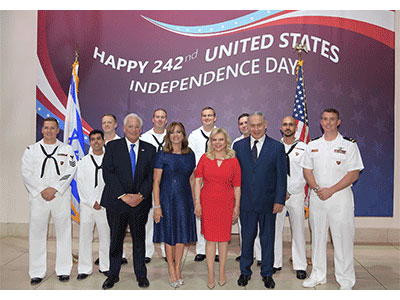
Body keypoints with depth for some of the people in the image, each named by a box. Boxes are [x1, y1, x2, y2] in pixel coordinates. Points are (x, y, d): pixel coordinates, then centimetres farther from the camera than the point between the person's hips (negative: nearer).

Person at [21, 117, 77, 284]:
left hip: (61, 196, 0)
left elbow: (69, 172, -3)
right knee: (37, 234, 4)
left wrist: (54, 189, -13)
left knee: (63, 232, 3)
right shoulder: (31, 150, 9)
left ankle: (63, 270, 14)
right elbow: (26, 173, 1)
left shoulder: (66, 150, 7)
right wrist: (41, 191, -9)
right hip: (38, 196, 1)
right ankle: (37, 272, 14)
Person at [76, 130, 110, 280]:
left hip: (104, 205, -1)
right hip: (87, 204, 1)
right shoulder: (83, 162, 9)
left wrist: (101, 202, -6)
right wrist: (92, 202, -8)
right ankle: (85, 269, 12)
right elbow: (80, 184, 1)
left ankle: (105, 266, 17)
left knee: (105, 236, 4)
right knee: (85, 236, 2)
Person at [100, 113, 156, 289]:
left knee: (139, 239, 10)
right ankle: (113, 274, 27)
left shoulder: (149, 149, 7)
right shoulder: (112, 146, 2)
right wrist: (123, 196, -14)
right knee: (116, 239, 10)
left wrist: (140, 195, -11)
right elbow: (108, 173, -6)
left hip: (140, 202, 1)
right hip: (116, 201, -1)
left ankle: (141, 274, 25)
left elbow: (151, 176, 2)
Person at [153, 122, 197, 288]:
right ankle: (171, 269, 23)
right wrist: (157, 206, -12)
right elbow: (156, 182, -7)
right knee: (169, 234, 7)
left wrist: (195, 201, 8)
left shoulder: (190, 154, 4)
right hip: (167, 198, -3)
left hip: (184, 199, 3)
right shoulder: (162, 155, -6)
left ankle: (178, 268, 26)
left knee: (182, 234, 8)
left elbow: (191, 179, 11)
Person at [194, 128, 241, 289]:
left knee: (223, 238, 9)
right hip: (207, 203, 0)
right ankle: (211, 275, 16)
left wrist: (237, 206, 1)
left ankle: (222, 271, 26)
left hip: (226, 203, 0)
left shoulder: (233, 160, -1)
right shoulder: (205, 158, 1)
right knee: (210, 238, 6)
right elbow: (197, 180, 0)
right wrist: (197, 202, -5)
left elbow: (237, 186, 2)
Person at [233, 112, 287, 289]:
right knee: (247, 238, 12)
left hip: (268, 203, -1)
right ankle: (245, 271, 29)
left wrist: (279, 200, -6)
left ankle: (267, 273, 28)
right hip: (246, 202, 1)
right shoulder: (239, 146, 3)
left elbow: (281, 176, -1)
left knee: (268, 238, 11)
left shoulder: (277, 147, -1)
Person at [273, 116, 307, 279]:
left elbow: (304, 174, -2)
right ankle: (275, 263, 17)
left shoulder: (303, 148, 2)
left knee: (298, 231, 2)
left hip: (296, 194, -1)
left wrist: (289, 191, -9)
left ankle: (300, 266, 13)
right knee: (275, 229, 5)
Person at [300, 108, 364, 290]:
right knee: (318, 237, 11)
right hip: (317, 198, 4)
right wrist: (317, 189, -8)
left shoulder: (348, 145, -1)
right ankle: (318, 275, 24)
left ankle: (345, 280, 14)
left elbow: (354, 174, -7)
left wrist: (331, 190, -15)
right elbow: (307, 170, 9)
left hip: (340, 197, -3)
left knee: (343, 239, 0)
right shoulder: (312, 145, 9)